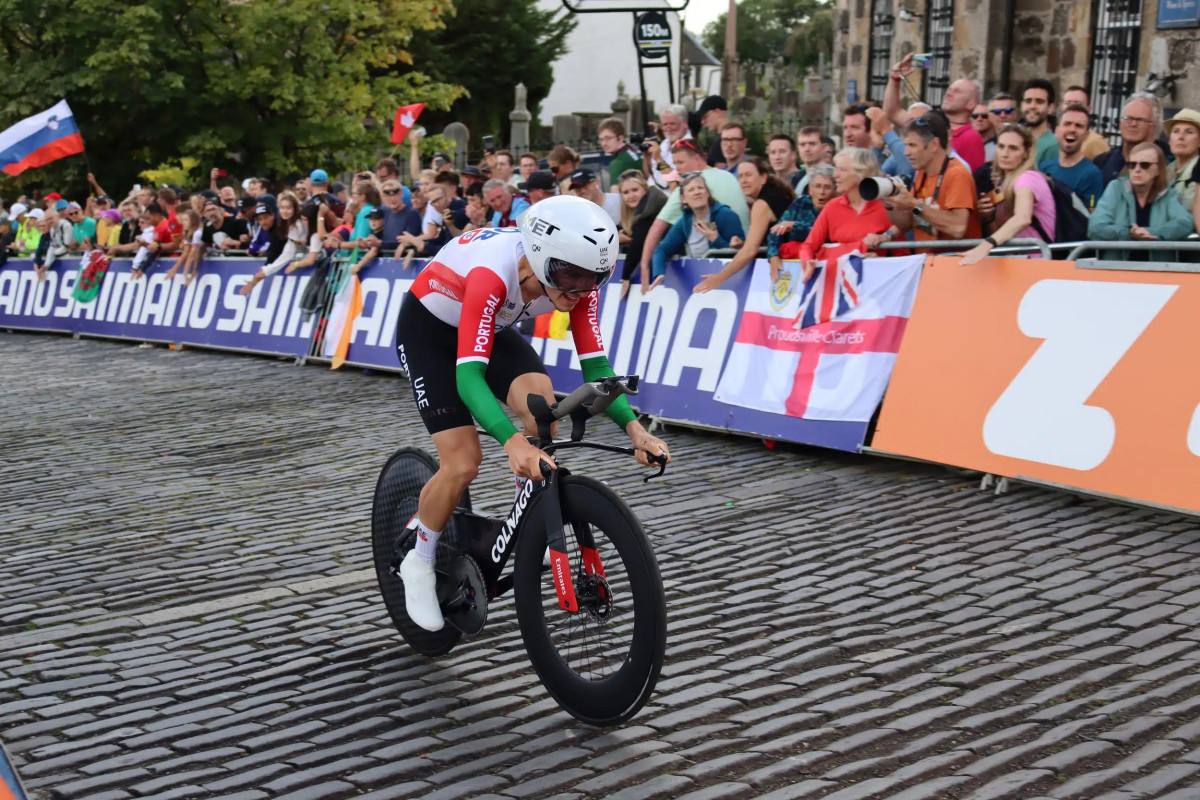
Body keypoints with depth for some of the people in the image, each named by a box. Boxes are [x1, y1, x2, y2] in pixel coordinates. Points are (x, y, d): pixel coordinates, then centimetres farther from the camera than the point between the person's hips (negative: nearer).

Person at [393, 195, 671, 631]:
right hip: (427, 327, -5)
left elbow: (595, 366, -20)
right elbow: (468, 374, -47)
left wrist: (634, 428, -36)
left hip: (494, 328, 5)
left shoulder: (577, 281, -24)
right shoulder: (493, 274, -41)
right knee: (463, 462, -15)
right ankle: (419, 564, 9)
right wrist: (513, 442, -61)